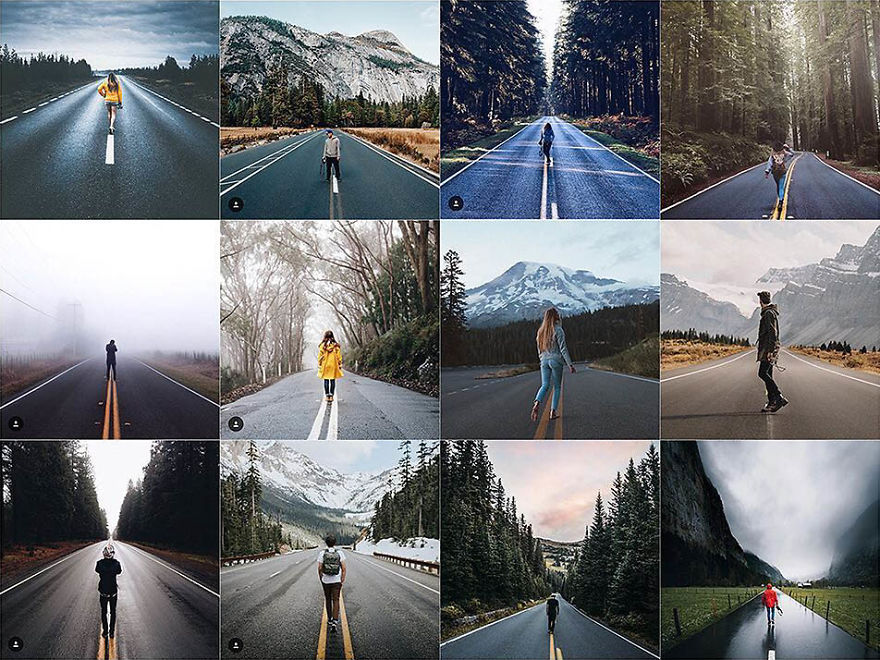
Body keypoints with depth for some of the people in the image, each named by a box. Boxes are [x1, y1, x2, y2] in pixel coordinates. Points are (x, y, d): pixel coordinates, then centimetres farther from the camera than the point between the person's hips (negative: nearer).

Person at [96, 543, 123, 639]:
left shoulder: (100, 563, -16)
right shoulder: (116, 563, -16)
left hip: (103, 591, 0)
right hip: (113, 591, 0)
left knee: (103, 612, 16)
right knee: (113, 612, 15)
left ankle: (105, 631, 20)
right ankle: (111, 632, 19)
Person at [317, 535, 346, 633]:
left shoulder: (322, 553, -7)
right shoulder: (340, 552, -6)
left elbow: (319, 568, -7)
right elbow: (343, 568, -8)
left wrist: (320, 578, 8)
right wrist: (342, 580, 0)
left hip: (326, 580, 1)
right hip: (336, 581, -1)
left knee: (328, 600, 18)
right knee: (336, 601, 1)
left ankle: (329, 620, 29)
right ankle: (335, 622, -14)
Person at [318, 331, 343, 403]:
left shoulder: (322, 346, -3)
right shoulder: (336, 346, -3)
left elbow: (319, 357, 0)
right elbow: (339, 357, 0)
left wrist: (319, 365, 8)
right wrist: (340, 365, 7)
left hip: (325, 365, 0)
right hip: (333, 365, 0)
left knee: (326, 381, 5)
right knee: (333, 381, 3)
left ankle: (327, 396, 3)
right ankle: (331, 396, 1)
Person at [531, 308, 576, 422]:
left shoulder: (541, 331, 9)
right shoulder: (557, 330, -10)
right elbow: (563, 348, -12)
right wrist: (570, 364, -9)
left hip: (544, 361, 5)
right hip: (556, 360, -5)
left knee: (544, 385, 4)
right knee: (557, 387, 7)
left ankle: (537, 403, -25)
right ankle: (553, 412, 3)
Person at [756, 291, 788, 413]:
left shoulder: (768, 313, -12)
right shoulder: (771, 312, 19)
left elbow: (772, 333, -19)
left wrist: (770, 350, -23)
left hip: (769, 348, -10)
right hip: (768, 349, 10)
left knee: (763, 373, -15)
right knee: (767, 375, 8)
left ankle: (780, 398, -19)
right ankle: (772, 402, 8)